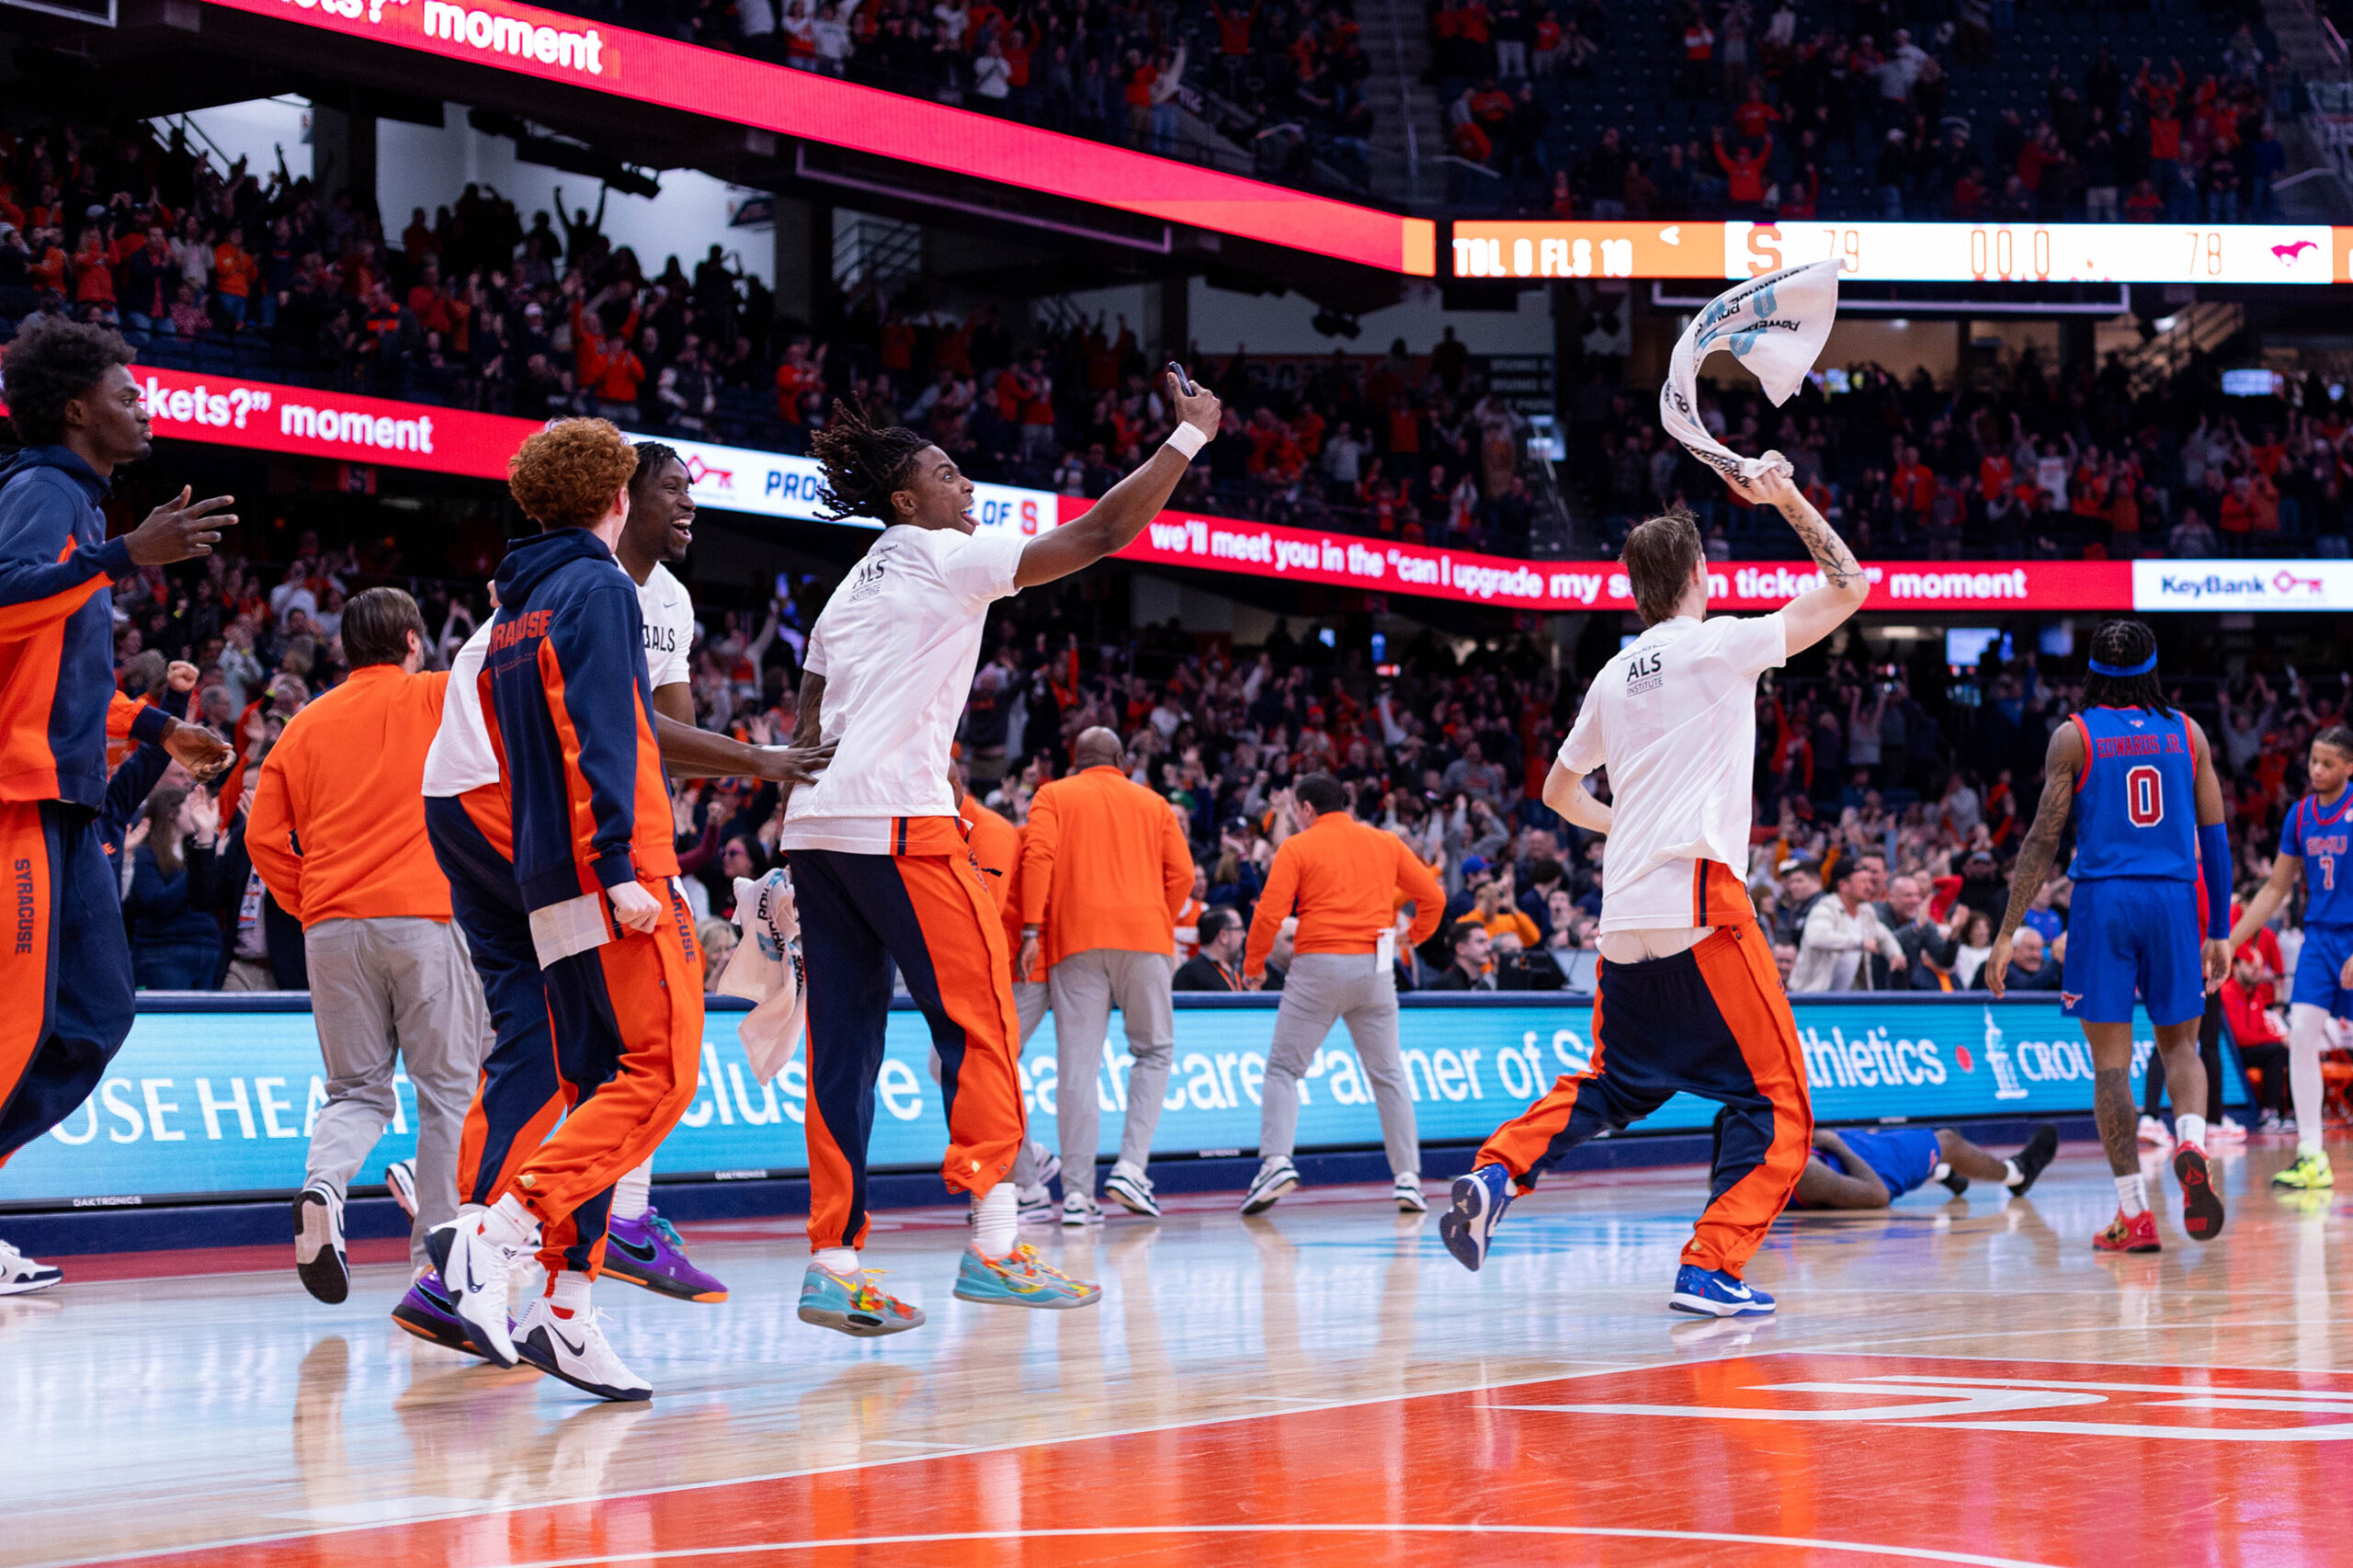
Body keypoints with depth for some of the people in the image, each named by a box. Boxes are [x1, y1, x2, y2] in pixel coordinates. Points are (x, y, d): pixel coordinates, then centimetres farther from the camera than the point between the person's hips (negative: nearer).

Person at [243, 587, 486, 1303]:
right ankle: (437, 1253, 0)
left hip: (330, 927, 4)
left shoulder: (305, 725, 14)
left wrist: (311, 907, 16)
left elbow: (263, 837, 10)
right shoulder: (437, 698, 5)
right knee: (446, 1089, 3)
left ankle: (321, 1185, -18)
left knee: (358, 1089, 11)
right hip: (425, 917, -4)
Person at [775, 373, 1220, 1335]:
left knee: (845, 1042, 7)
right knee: (978, 1022, -3)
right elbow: (1100, 535, -4)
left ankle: (833, 1264, 3)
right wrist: (1189, 436, 3)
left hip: (814, 824, 8)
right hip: (899, 821, -8)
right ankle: (992, 1246, -8)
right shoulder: (947, 558, 1)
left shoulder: (851, 590, 24)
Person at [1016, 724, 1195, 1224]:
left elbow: (1038, 856, -3)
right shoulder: (1152, 803, 18)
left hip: (1075, 939, 0)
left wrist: (1031, 930, -8)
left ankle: (1077, 1195, -7)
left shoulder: (1052, 796, 13)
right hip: (1144, 936, 0)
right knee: (1154, 1050, 11)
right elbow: (1181, 873, 8)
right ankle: (1130, 1167, -7)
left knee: (1077, 1065, -3)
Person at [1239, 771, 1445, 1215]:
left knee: (1283, 1070, 3)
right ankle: (1408, 1177, 4)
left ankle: (1277, 1161, -15)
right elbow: (1433, 896, 12)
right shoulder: (1385, 843, 12)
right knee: (1388, 1075, 10)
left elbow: (1270, 913, -7)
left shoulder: (1297, 848, 1)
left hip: (1318, 966, -3)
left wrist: (1253, 966, 5)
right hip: (1375, 968, 3)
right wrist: (1415, 935, 29)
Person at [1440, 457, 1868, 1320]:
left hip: (1625, 919, 7)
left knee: (1613, 1085, 23)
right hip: (1700, 904, -7)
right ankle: (1712, 1269, -8)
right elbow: (1849, 586, 3)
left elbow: (1560, 789, 29)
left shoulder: (1615, 675, 16)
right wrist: (1788, 500, 11)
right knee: (1773, 1096, 2)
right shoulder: (1718, 644, -2)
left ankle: (1496, 1172, 2)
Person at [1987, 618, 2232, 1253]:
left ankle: (2134, 1214, -1)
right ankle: (2190, 1144, -15)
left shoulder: (2074, 736, 2)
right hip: (2174, 898, 2)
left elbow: (2043, 840, -4)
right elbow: (2215, 838, 9)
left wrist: (2008, 933, -2)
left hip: (2102, 899, -2)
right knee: (2179, 1043, 16)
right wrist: (2219, 933, 15)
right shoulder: (2188, 734, 10)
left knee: (2110, 1058, 3)